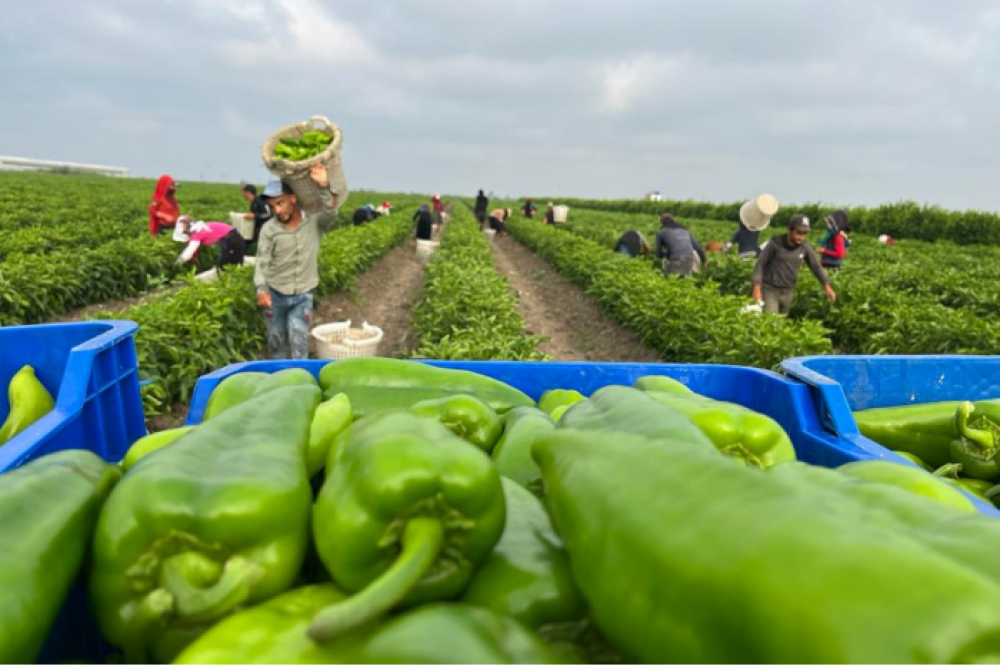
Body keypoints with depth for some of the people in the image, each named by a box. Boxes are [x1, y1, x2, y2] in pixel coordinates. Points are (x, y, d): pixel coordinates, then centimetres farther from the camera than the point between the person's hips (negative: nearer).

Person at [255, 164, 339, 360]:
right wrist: (262, 289, -30)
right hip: (275, 295, 2)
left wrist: (327, 186, -50)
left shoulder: (314, 222, -11)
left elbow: (330, 213, -31)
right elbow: (262, 263, -12)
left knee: (299, 340, -7)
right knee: (276, 341, 15)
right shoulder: (269, 230, -9)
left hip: (302, 296, -2)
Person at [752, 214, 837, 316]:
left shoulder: (804, 248, -5)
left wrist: (827, 286, -13)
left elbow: (816, 267, 2)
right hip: (769, 289, -5)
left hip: (787, 292, 5)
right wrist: (757, 289, -20)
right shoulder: (774, 243, -16)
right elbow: (760, 264, -12)